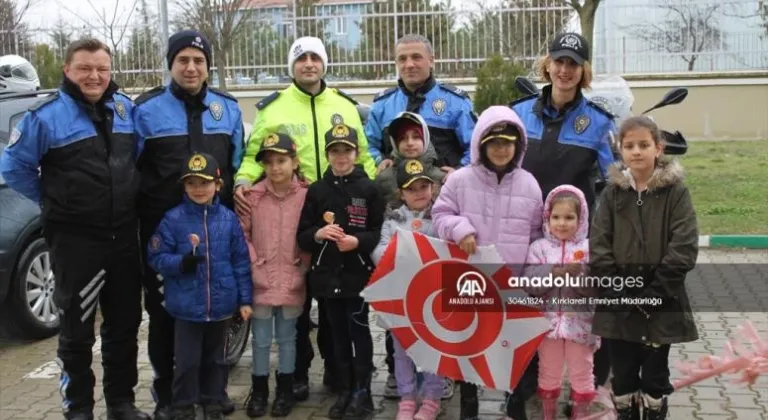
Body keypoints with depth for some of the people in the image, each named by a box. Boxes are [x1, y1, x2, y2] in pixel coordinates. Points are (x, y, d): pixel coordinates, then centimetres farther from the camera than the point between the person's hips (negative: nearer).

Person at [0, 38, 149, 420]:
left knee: (125, 323, 13)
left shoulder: (126, 109, 6)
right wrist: (52, 202, -1)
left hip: (124, 236, 5)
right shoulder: (46, 115, -11)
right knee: (77, 330, 4)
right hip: (75, 240, -5)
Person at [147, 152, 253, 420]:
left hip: (220, 304, 2)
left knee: (216, 359, 17)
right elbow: (156, 258, -5)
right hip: (187, 306, -2)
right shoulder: (173, 219, -7)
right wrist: (183, 262, -23)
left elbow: (241, 262, 3)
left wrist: (245, 300, 3)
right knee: (187, 362, 5)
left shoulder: (229, 219, -1)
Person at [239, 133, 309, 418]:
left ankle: (285, 391, 26)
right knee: (261, 340, 10)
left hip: (293, 282, 0)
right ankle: (259, 390, 24)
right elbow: (241, 233, 1)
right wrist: (253, 262, -5)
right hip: (261, 281, 1)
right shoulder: (253, 195, -3)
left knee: (287, 338, 13)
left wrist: (302, 266, -5)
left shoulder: (306, 195, -5)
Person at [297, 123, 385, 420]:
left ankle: (362, 392, 12)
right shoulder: (316, 190, 6)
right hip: (327, 274, 3)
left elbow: (381, 233, -4)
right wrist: (318, 233, -15)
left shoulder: (369, 189, -2)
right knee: (338, 334, 11)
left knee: (359, 331, 1)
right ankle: (344, 391, 22)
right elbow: (302, 235, 5)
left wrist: (357, 241, -20)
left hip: (359, 274, -3)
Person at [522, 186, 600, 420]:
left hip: (579, 322, -1)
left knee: (581, 373, 11)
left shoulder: (588, 248, -2)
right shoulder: (539, 247, 0)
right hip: (548, 320, 1)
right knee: (548, 372, 15)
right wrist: (555, 273, -23)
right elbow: (529, 284, -11)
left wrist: (580, 275, -26)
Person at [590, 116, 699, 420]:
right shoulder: (612, 192, 2)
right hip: (618, 306, 2)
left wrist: (651, 295, -15)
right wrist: (620, 295, -12)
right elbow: (598, 247, -3)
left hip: (661, 306, -2)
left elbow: (684, 249, -11)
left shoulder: (675, 191, -4)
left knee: (655, 378, 10)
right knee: (622, 377, 11)